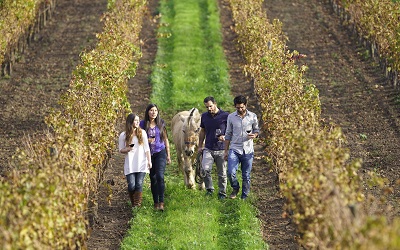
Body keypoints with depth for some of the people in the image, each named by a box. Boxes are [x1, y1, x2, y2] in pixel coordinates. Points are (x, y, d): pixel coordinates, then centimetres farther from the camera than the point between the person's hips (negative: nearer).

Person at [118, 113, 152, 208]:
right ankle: (133, 204, 11)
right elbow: (121, 150, 8)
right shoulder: (123, 135, 0)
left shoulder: (142, 133, 4)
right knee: (131, 186, -7)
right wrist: (127, 149, -14)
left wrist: (149, 161, 4)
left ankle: (137, 205, -7)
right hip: (130, 165, -1)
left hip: (141, 164, 1)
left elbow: (147, 148, 8)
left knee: (139, 185, -9)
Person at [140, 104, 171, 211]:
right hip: (149, 154, 1)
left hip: (160, 153, -1)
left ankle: (161, 202, -18)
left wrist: (168, 155, 11)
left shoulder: (161, 123, 4)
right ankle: (155, 203, 14)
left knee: (160, 176, -17)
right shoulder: (143, 124, 1)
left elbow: (165, 139, 11)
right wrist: (147, 141, -13)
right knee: (153, 179, 6)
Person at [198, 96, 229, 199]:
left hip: (221, 149, -2)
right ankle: (209, 189, 2)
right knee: (205, 169, -16)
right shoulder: (204, 116, 7)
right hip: (208, 149, 2)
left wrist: (225, 137, -18)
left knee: (222, 173, 5)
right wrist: (200, 146, 15)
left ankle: (222, 193, 19)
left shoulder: (225, 116, -5)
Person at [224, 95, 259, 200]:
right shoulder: (231, 117, 2)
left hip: (248, 150, 0)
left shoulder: (253, 116, 1)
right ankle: (235, 188, 13)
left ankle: (244, 197, 18)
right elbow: (228, 134, 9)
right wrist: (226, 151, 8)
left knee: (246, 176, 5)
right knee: (231, 173, -16)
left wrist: (254, 135, -12)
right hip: (234, 149, 0)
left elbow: (256, 130, 13)